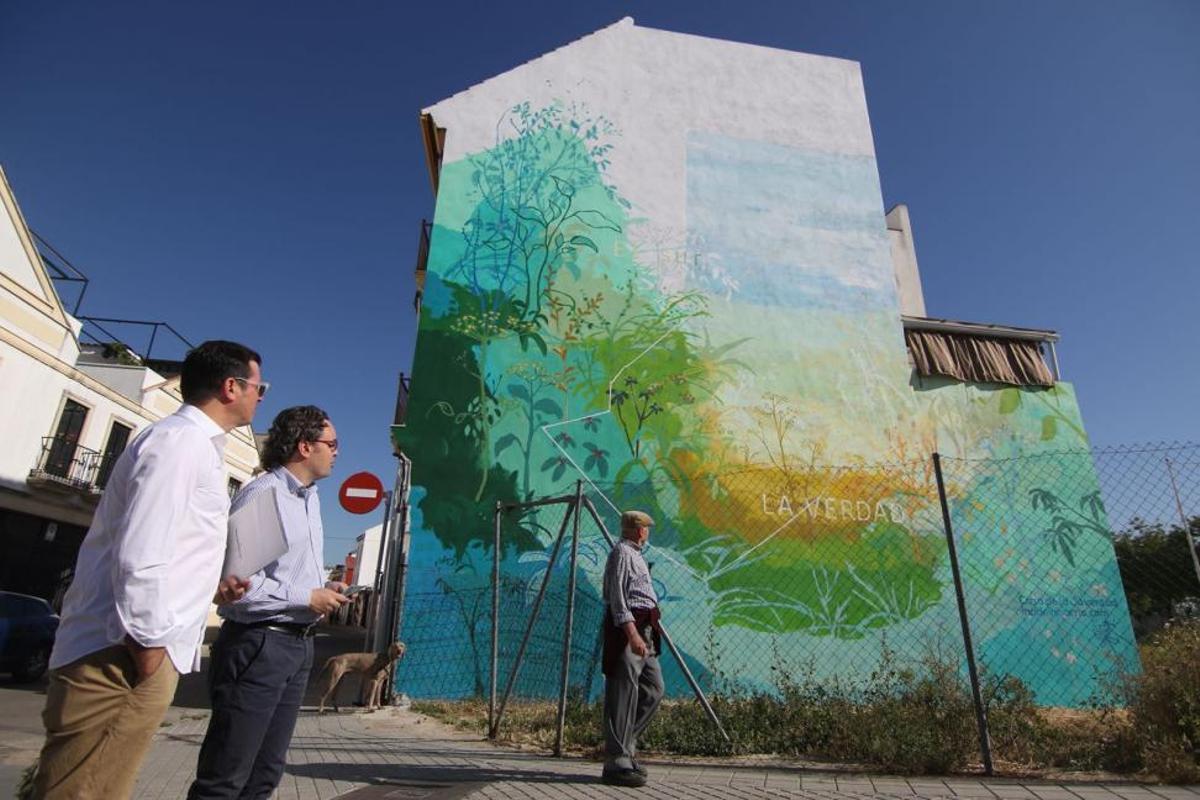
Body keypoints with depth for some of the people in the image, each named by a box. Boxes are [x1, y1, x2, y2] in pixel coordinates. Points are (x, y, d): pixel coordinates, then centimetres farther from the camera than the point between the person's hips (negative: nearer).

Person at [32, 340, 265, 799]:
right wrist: (148, 644, -17)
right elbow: (139, 555, -21)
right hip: (124, 657, -10)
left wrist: (210, 583, 14)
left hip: (132, 655, 10)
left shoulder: (194, 444, 18)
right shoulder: (180, 439, -14)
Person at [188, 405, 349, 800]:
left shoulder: (311, 498, 13)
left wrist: (325, 590, 4)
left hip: (299, 645, 9)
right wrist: (307, 598, -17)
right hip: (258, 644, -9)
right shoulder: (263, 494, -16)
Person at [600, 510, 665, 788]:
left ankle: (625, 746, 21)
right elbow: (617, 596, -18)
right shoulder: (621, 552, -9)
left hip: (644, 632, 10)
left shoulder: (635, 554, 22)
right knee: (623, 695, -6)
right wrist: (632, 634, -26)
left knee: (653, 690, 11)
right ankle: (617, 763, 1)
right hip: (627, 630, -10)